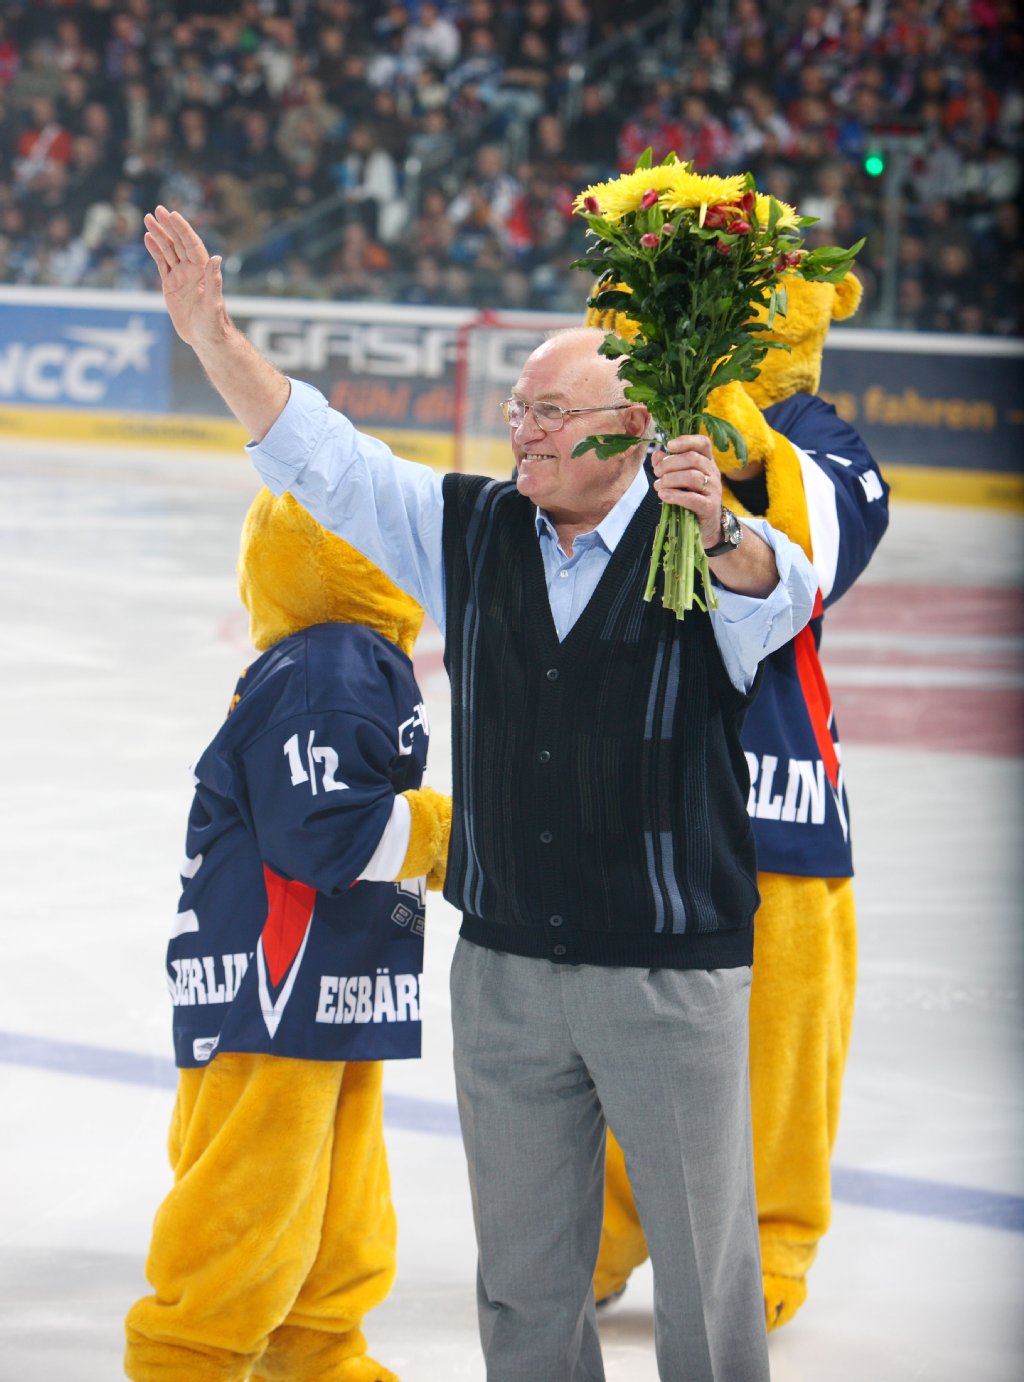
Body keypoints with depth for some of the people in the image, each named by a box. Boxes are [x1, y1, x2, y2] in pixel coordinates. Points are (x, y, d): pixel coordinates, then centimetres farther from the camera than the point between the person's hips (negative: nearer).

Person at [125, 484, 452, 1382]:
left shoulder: (358, 663, 6)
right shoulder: (329, 675, -15)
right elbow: (321, 829, -22)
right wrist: (446, 832, -13)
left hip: (335, 989, 8)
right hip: (274, 989, -8)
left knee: (342, 1197, 17)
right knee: (255, 1178, -2)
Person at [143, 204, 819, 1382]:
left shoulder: (707, 553, -9)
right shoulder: (469, 531, 6)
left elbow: (778, 599, -30)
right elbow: (320, 456, 4)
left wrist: (720, 533, -51)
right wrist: (213, 336, -7)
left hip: (673, 974, -5)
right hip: (505, 966, 5)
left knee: (706, 1270, 4)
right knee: (523, 1280, 15)